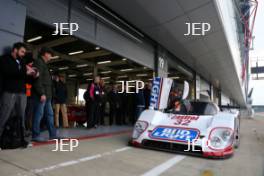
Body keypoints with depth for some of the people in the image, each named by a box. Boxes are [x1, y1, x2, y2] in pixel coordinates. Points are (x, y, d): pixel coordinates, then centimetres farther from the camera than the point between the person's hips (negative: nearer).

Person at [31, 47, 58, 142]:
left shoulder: (44, 64, 24)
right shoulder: (39, 62, -5)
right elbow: (38, 79, -16)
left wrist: (48, 94, 16)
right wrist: (42, 93, -22)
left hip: (47, 94, 10)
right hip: (41, 94, -10)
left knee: (50, 114, 9)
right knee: (38, 114, -4)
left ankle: (53, 134, 13)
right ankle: (35, 135, 4)